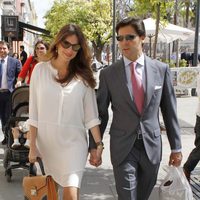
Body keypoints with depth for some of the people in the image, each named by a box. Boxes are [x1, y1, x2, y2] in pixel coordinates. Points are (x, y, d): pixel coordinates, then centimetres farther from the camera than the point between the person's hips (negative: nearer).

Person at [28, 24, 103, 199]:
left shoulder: (83, 75, 0)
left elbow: (91, 114, 1)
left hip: (73, 141, -1)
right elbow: (34, 112, -1)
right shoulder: (40, 69, -2)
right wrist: (32, 145, -2)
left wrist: (99, 144, -2)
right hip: (46, 139, 1)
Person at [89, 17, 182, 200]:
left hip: (152, 145, 2)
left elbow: (169, 110, 3)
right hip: (123, 147, -2)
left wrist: (176, 146, 4)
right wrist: (94, 145, 0)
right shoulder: (108, 73, -3)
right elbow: (100, 113, 2)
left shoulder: (161, 69, -1)